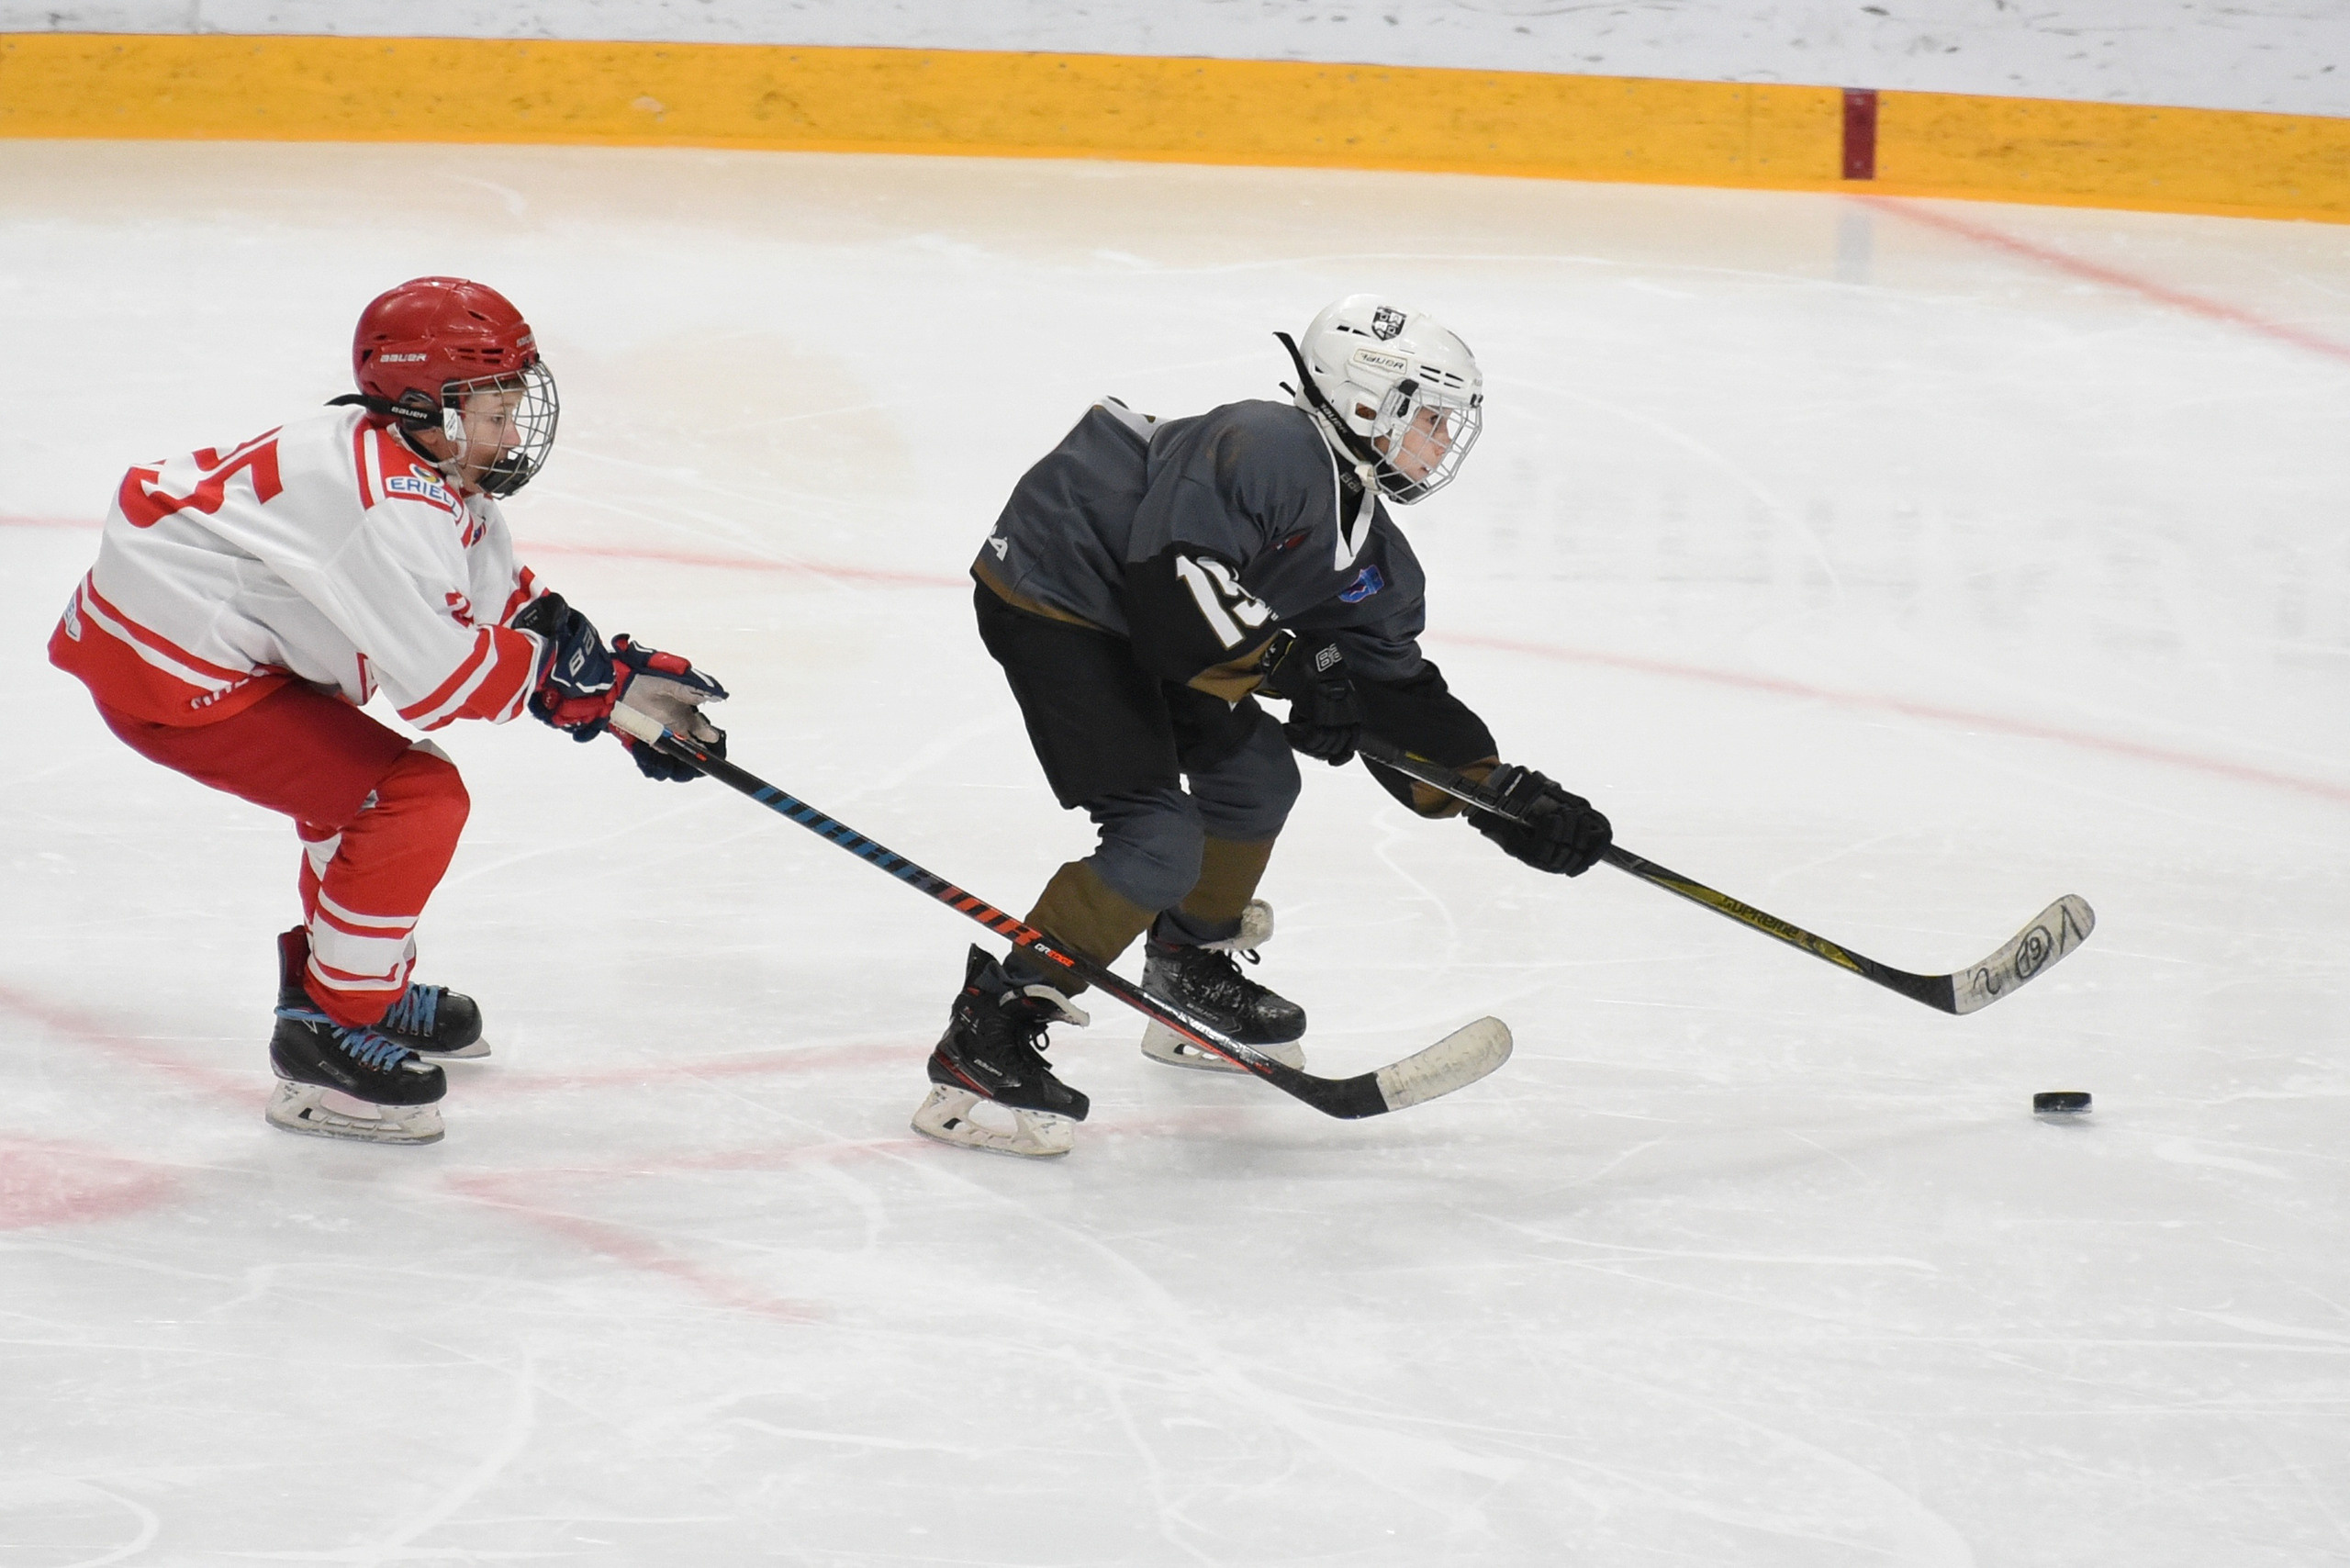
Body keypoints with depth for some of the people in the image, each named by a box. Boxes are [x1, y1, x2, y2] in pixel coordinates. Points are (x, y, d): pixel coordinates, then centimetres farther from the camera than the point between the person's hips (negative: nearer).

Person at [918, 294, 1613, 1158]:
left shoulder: (1368, 551, 7)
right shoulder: (1268, 449, -23)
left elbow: (1397, 695, 11)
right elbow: (1176, 571, -32)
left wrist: (1503, 795, 2)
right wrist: (1289, 664, -28)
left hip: (1130, 627, 10)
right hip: (1049, 597, -10)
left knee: (1256, 778, 17)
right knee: (1158, 843, -17)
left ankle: (1191, 985, 38)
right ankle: (985, 1035, -15)